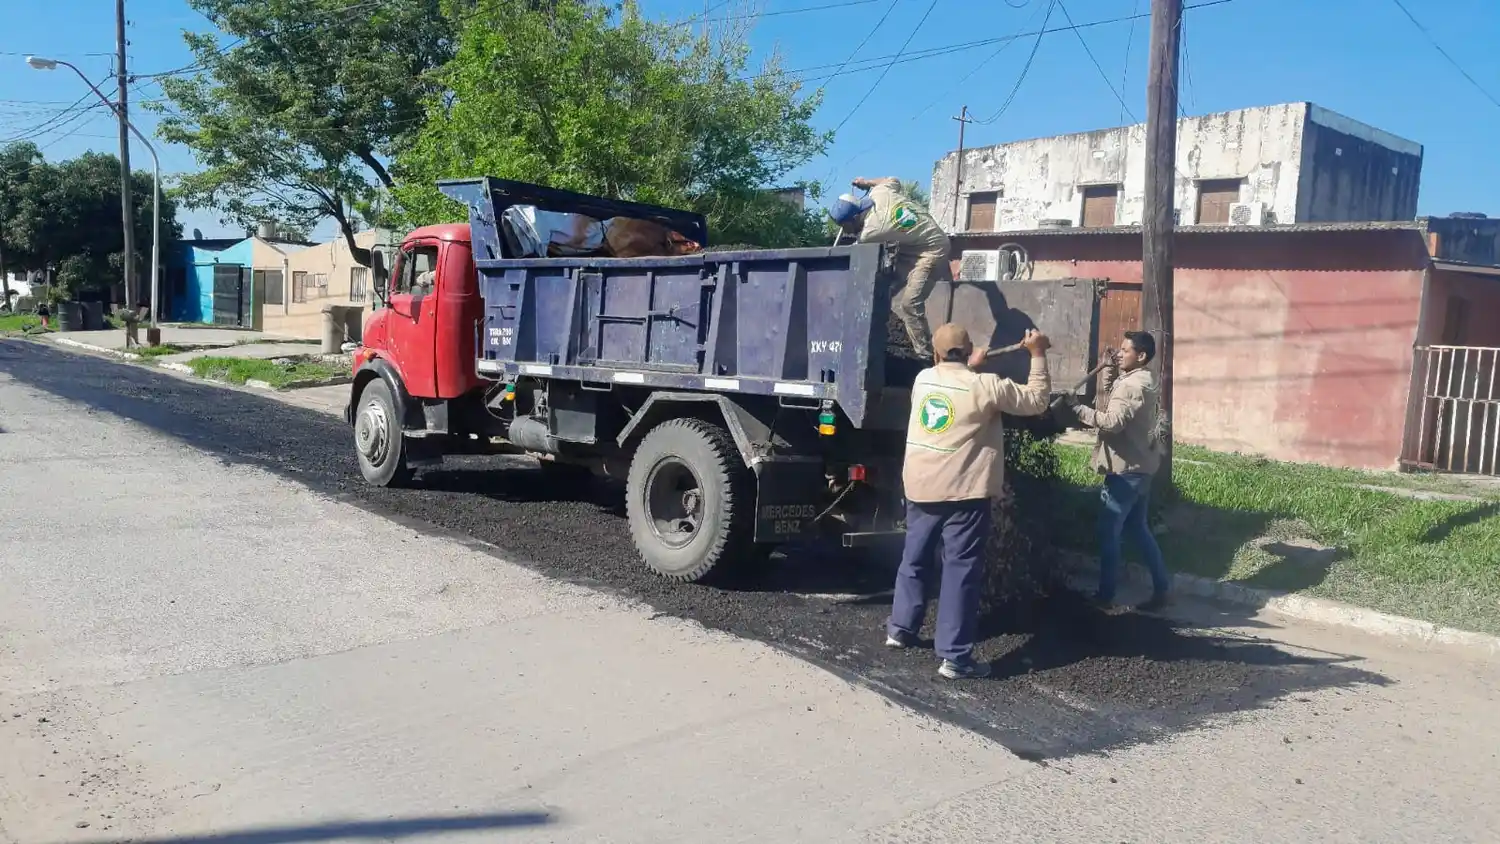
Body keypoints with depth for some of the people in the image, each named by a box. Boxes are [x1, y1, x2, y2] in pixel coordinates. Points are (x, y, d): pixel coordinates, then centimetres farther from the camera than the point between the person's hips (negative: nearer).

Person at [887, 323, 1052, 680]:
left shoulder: (923, 379, 5)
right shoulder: (985, 386, -10)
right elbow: (1037, 401, 0)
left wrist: (968, 368, 35)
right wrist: (1038, 355, 6)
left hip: (919, 487, 5)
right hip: (963, 492, -5)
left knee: (914, 558, 21)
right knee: (961, 569, -3)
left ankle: (901, 628, 31)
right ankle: (955, 657, -3)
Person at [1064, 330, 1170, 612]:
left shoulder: (1131, 386, -20)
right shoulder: (1138, 381, 12)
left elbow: (1112, 421, -30)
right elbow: (1112, 398, 24)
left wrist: (1077, 408, -25)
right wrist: (1109, 369, 12)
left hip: (1125, 469, -10)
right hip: (1139, 467, 10)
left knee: (1108, 531, -3)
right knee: (1138, 529, 16)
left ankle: (1105, 596, 3)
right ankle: (1161, 589, 19)